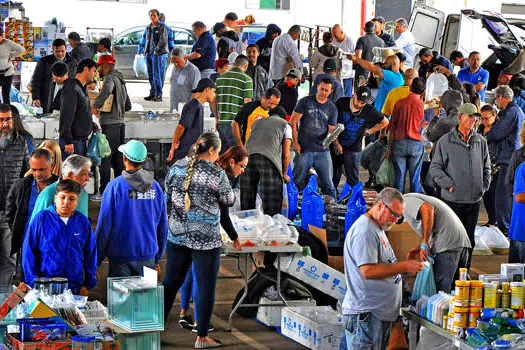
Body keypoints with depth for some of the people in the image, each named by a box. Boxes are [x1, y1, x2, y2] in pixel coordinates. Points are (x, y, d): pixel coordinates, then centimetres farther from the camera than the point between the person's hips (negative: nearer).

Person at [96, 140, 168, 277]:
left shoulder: (115, 187, -10)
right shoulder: (155, 187, 2)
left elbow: (104, 225, -9)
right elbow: (163, 226, 8)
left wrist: (97, 260, -1)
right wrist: (157, 258, 19)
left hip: (121, 257, -3)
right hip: (148, 258, 4)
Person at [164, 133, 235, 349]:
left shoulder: (177, 167, 1)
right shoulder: (216, 174, -13)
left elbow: (168, 192, 14)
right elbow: (229, 201, -1)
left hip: (177, 234, 5)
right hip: (206, 239, -5)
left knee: (171, 282, 14)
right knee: (206, 287, 6)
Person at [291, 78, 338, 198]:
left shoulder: (332, 108, 9)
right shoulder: (305, 102, 2)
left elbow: (331, 129, 9)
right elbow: (293, 121, 2)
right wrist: (295, 142, -5)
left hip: (322, 151, 2)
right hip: (304, 149, -2)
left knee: (328, 184, 0)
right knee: (297, 182, 2)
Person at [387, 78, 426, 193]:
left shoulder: (400, 103, 0)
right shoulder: (421, 105, -3)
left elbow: (392, 128, 2)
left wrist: (389, 148, 8)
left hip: (399, 143, 1)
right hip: (416, 144, -1)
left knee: (399, 177, 5)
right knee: (415, 179, 4)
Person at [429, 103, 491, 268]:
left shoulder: (480, 141, 8)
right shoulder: (445, 141, -3)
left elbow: (486, 167, 19)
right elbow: (435, 168, -3)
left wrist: (484, 186, 7)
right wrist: (449, 185, -10)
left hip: (474, 199, 4)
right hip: (452, 199, -4)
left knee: (469, 240, 11)